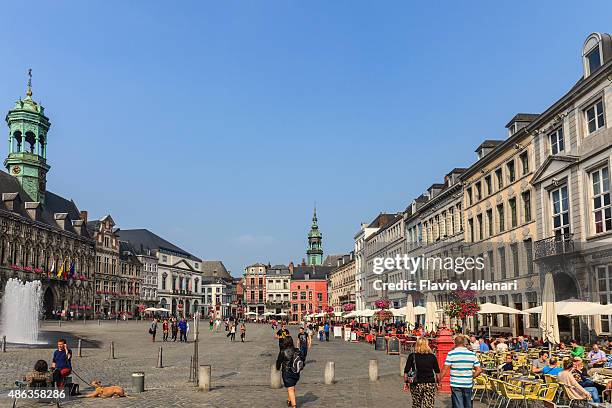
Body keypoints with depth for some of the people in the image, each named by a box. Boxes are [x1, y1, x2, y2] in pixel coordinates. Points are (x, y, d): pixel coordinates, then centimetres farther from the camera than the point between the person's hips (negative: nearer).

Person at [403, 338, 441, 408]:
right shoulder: (432, 356, 0)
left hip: (416, 384, 0)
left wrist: (405, 383, 6)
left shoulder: (412, 356, -3)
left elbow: (406, 372, -3)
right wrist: (438, 383, 16)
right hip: (430, 384, 0)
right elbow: (437, 372, 4)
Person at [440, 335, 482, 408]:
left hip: (456, 385, -3)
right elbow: (479, 370, 1)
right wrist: (471, 377, 15)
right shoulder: (472, 354, 3)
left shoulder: (451, 354, -7)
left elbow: (445, 369, -9)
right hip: (468, 385, 3)